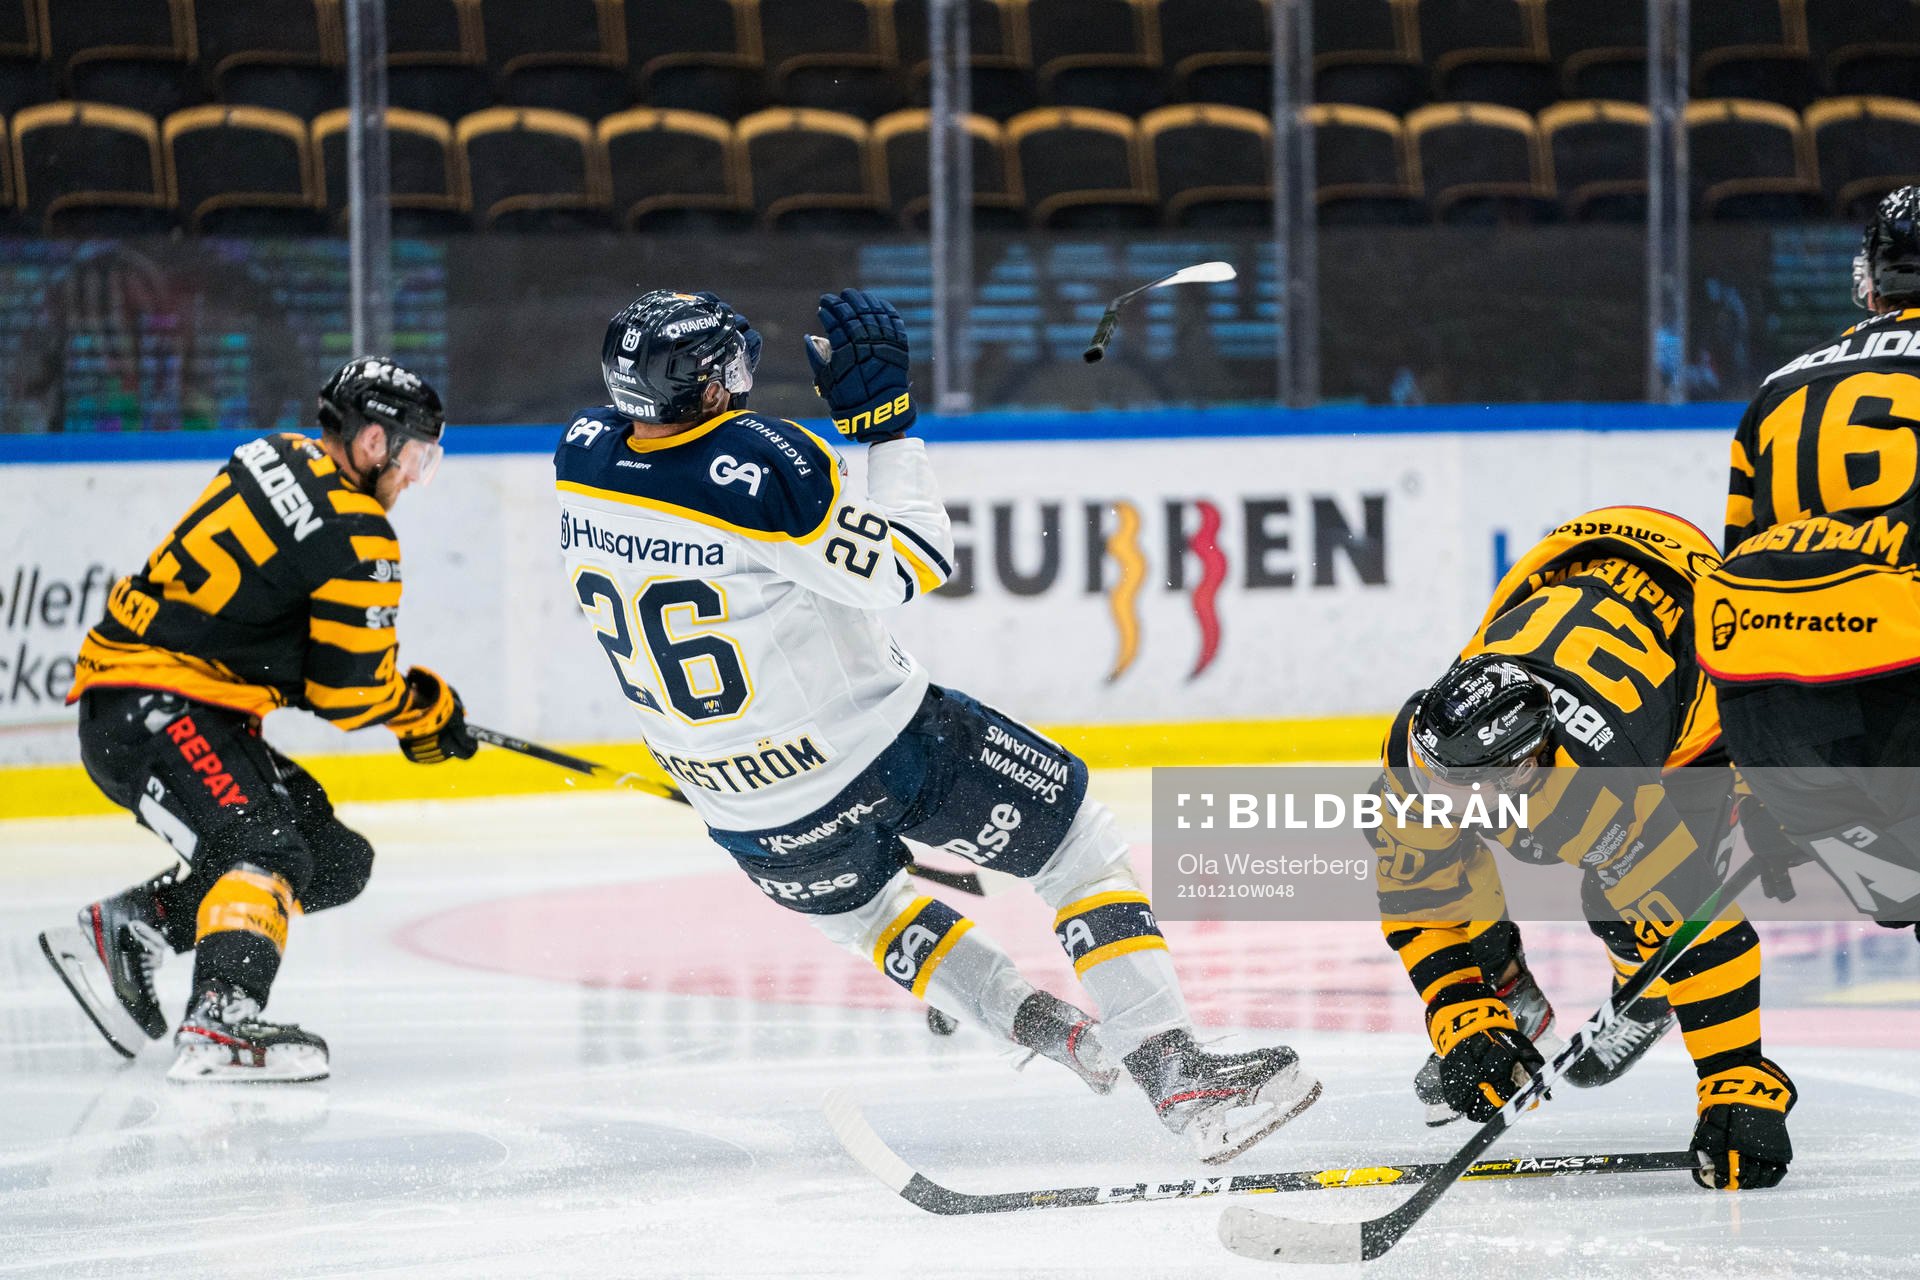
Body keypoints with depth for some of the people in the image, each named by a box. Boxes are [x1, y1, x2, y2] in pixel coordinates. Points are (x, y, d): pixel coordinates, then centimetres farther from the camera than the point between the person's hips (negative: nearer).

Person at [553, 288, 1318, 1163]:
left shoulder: (580, 458, -10)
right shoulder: (758, 466, -28)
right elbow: (910, 568, -21)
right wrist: (885, 420, -17)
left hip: (749, 814, 6)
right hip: (878, 751, -6)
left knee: (854, 902, 37)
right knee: (1077, 843, 7)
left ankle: (1031, 1022, 39)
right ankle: (1176, 1076, -1)